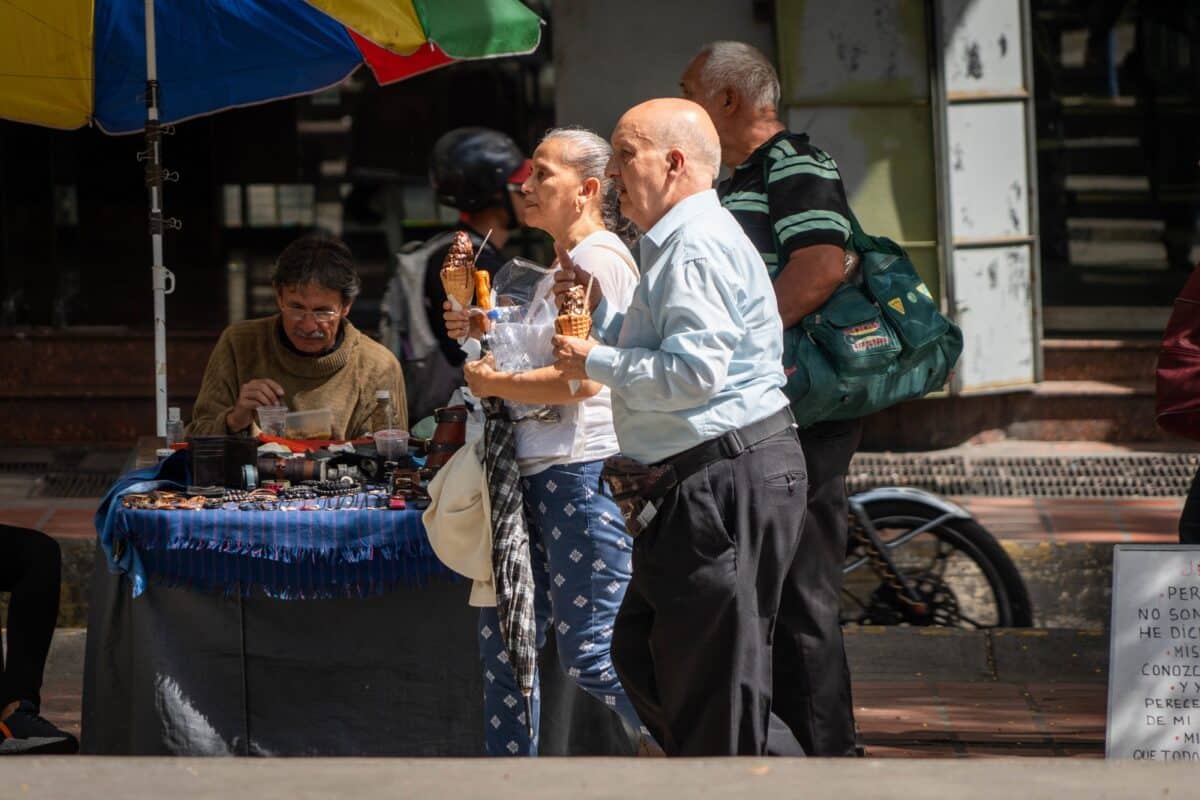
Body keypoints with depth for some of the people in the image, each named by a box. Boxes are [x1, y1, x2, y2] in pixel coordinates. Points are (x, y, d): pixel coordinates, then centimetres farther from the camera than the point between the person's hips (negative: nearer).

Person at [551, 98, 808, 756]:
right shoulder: (677, 242, 21)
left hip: (730, 480, -11)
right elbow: (655, 358, 29)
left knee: (712, 680, -5)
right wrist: (598, 309, 15)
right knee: (640, 654, 15)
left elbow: (693, 371, -24)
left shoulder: (697, 245, -15)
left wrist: (595, 362, -12)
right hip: (699, 486, 11)